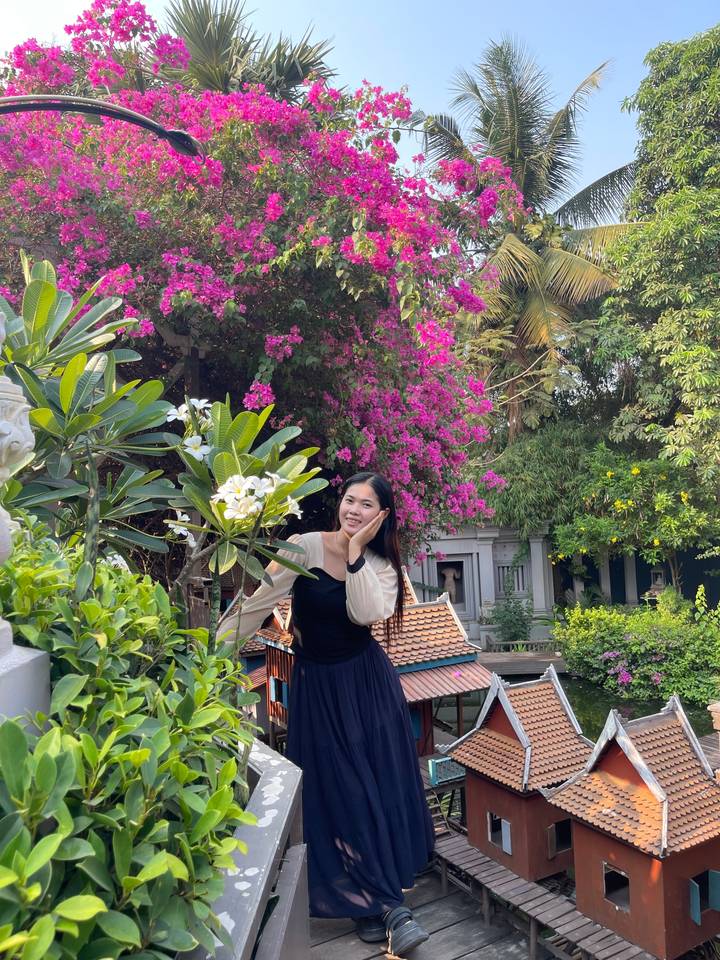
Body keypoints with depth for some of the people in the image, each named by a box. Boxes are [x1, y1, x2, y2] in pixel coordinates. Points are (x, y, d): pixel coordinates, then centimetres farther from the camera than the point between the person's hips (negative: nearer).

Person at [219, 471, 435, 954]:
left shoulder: (382, 566, -3)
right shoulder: (305, 547, -12)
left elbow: (366, 613, -23)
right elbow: (257, 604, -13)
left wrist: (355, 552, -23)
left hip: (368, 682, 2)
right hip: (316, 684, -2)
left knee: (382, 782, 6)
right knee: (339, 789, 2)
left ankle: (372, 898, 28)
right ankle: (386, 905, 17)